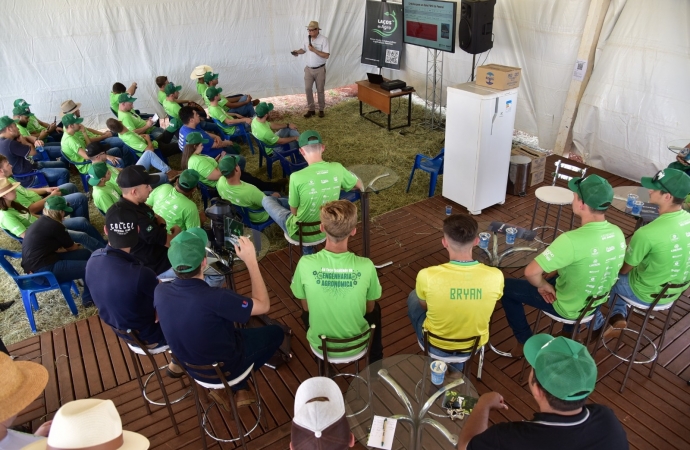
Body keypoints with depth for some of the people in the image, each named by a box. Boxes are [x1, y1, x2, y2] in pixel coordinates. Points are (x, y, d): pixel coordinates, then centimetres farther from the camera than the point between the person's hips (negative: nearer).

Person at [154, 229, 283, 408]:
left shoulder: (160, 291, -20)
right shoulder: (215, 298, -40)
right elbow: (263, 305, -24)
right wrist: (251, 261, -21)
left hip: (190, 364, 5)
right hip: (222, 367, -5)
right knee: (275, 332, 16)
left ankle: (238, 388, 24)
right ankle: (237, 389, 17)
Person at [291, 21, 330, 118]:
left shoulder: (324, 40, -15)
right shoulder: (307, 39, 2)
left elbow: (326, 56, -21)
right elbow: (303, 50, 16)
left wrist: (314, 50, -26)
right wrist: (297, 51, -6)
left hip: (320, 70, -4)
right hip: (309, 69, 5)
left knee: (320, 90, 7)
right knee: (307, 89, 1)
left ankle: (321, 109, 22)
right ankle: (311, 109, 14)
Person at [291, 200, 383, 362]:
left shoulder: (305, 264, -25)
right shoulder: (366, 266, -25)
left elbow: (306, 307, -7)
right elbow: (369, 308, -7)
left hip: (319, 344, 1)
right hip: (356, 345, 0)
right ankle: (375, 363, 47)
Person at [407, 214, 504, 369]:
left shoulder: (427, 276, -31)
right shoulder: (495, 276, -26)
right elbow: (481, 307, -3)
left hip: (436, 345, -2)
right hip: (474, 344, 2)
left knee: (413, 297, 27)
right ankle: (457, 367, 44)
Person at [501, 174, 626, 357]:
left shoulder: (572, 240, -37)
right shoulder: (618, 233, -11)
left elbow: (531, 272, -36)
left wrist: (544, 285, -14)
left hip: (568, 306, -7)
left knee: (507, 288, 7)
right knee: (557, 277, 36)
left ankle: (526, 343, 19)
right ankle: (570, 333, 46)